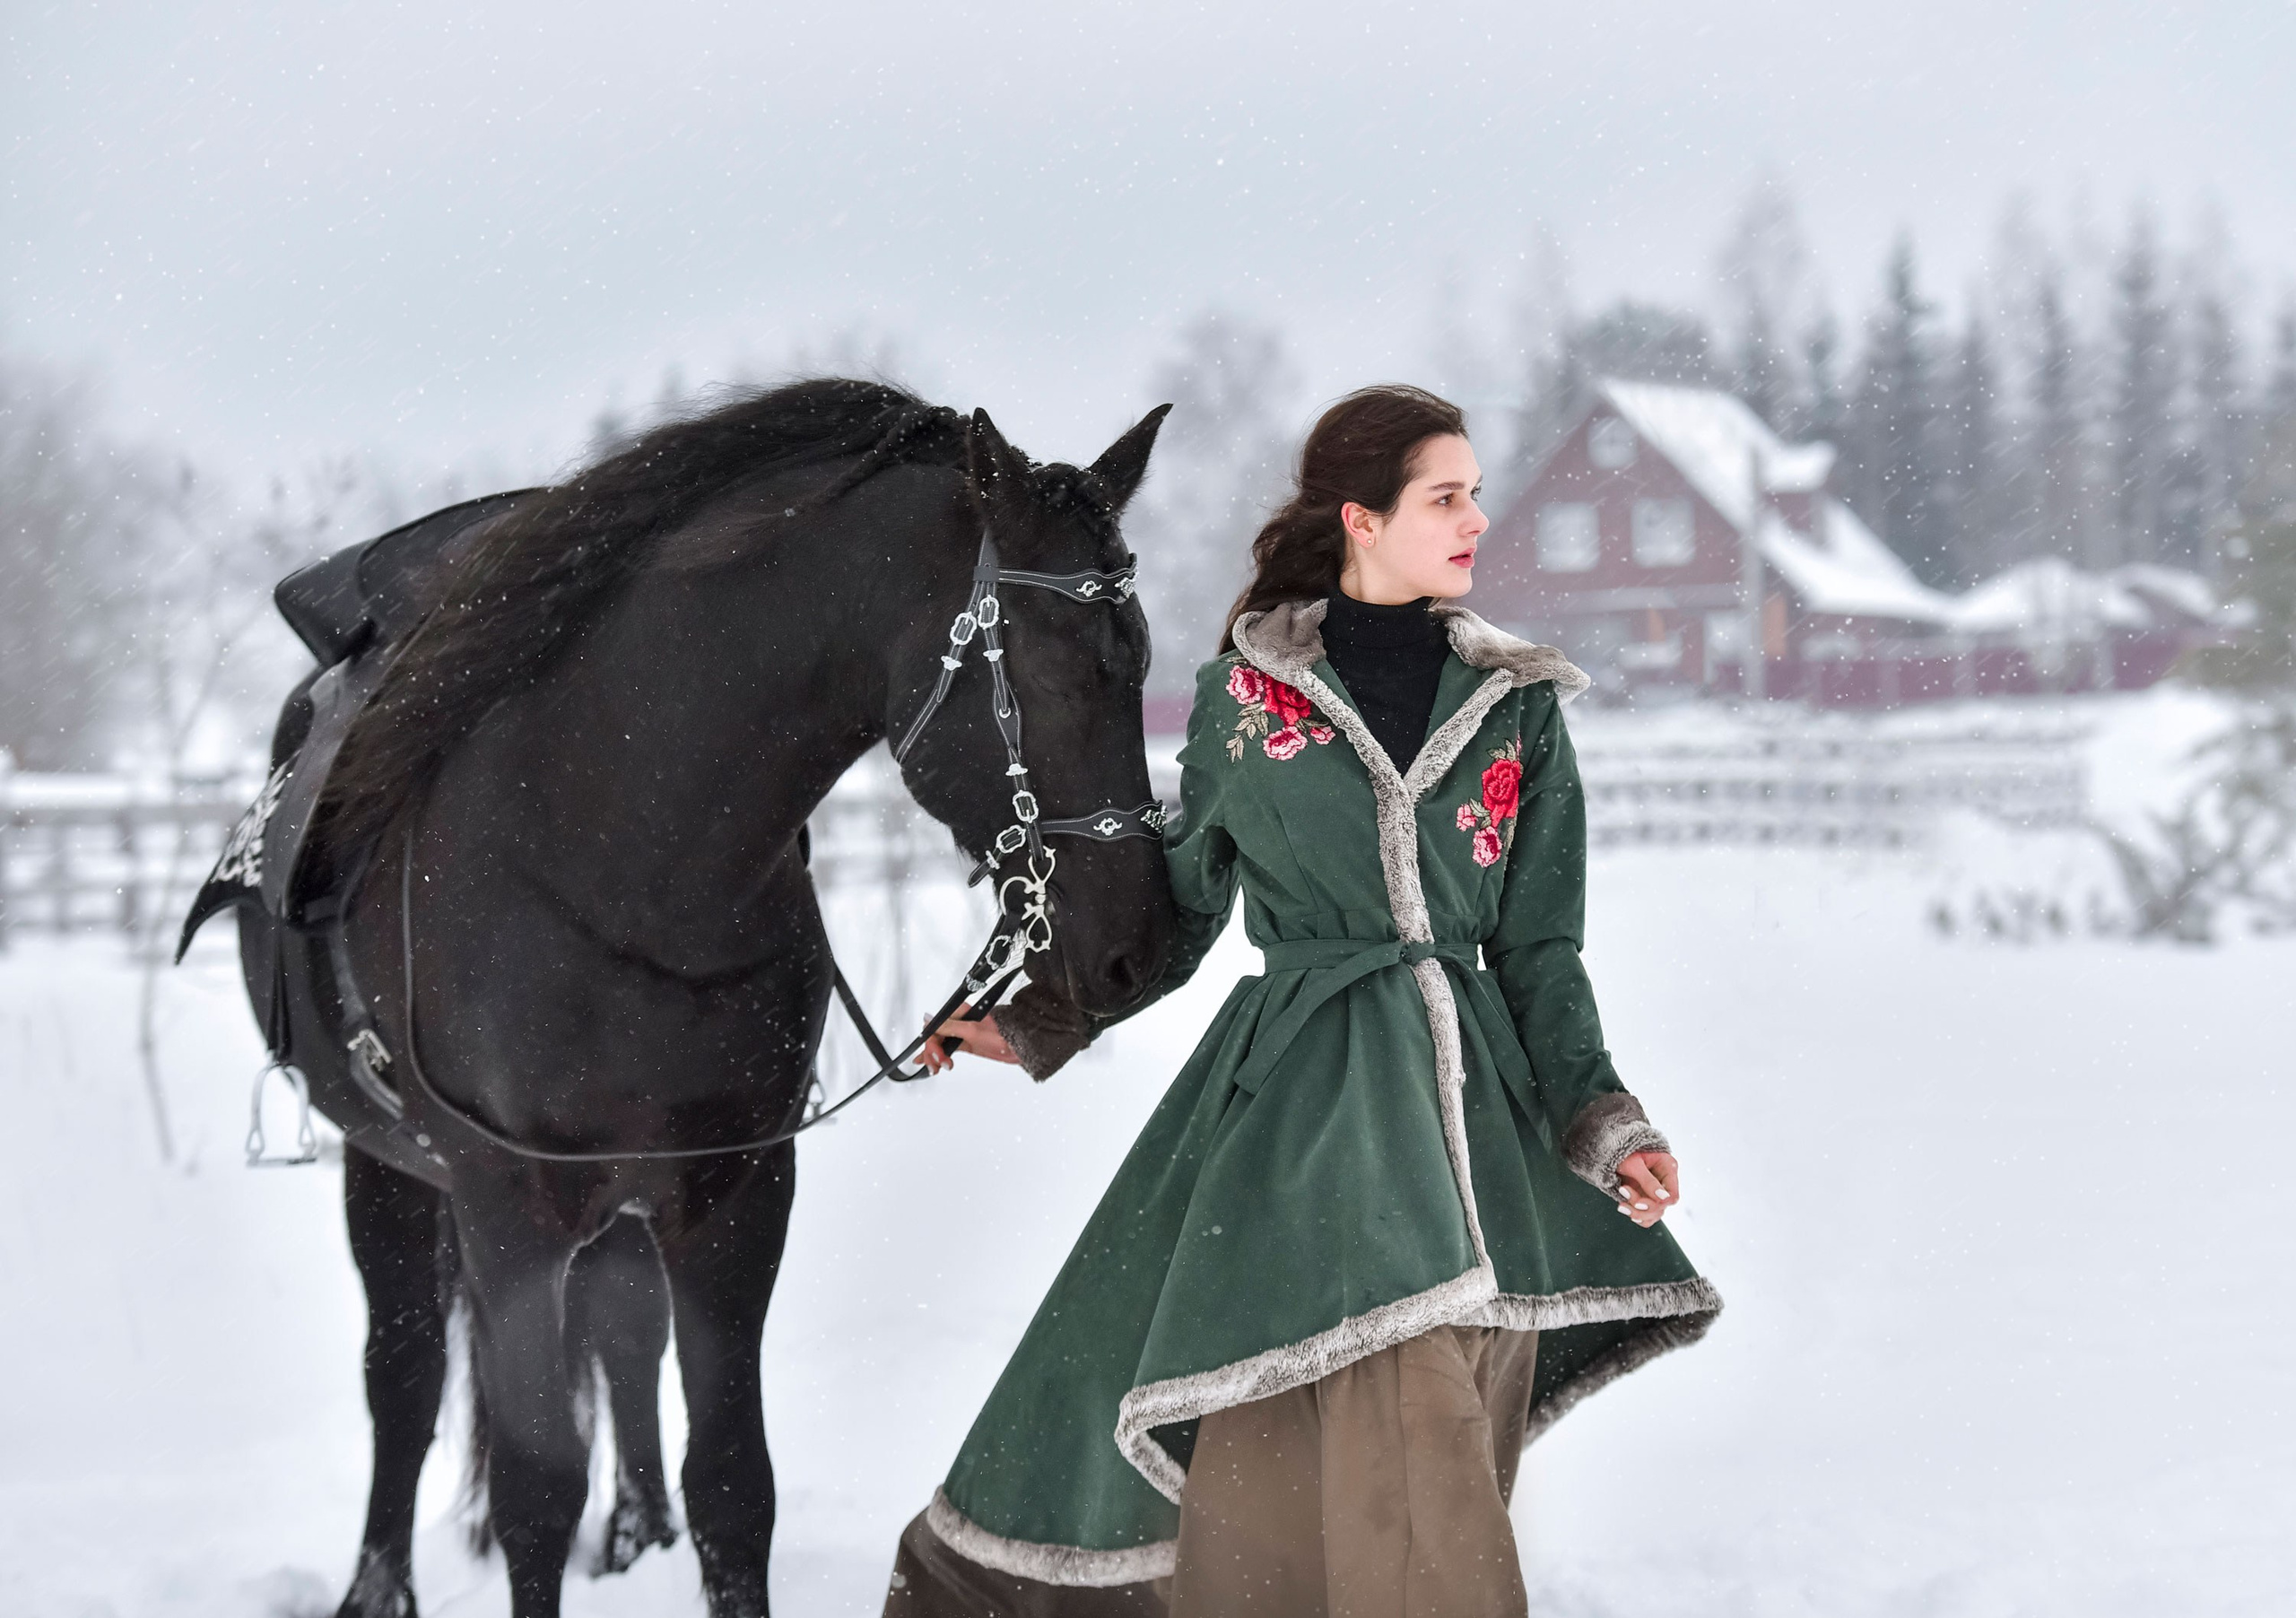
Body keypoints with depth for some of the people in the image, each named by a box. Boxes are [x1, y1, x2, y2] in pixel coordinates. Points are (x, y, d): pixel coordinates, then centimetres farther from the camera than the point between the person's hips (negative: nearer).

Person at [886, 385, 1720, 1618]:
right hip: (1301, 1082, -3)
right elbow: (1185, 907, 15)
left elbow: (1539, 947, 9)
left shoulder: (1522, 706, 10)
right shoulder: (1244, 691, 4)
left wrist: (1604, 1123, -3)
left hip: (1471, 1090, 3)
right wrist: (1038, 1026, 11)